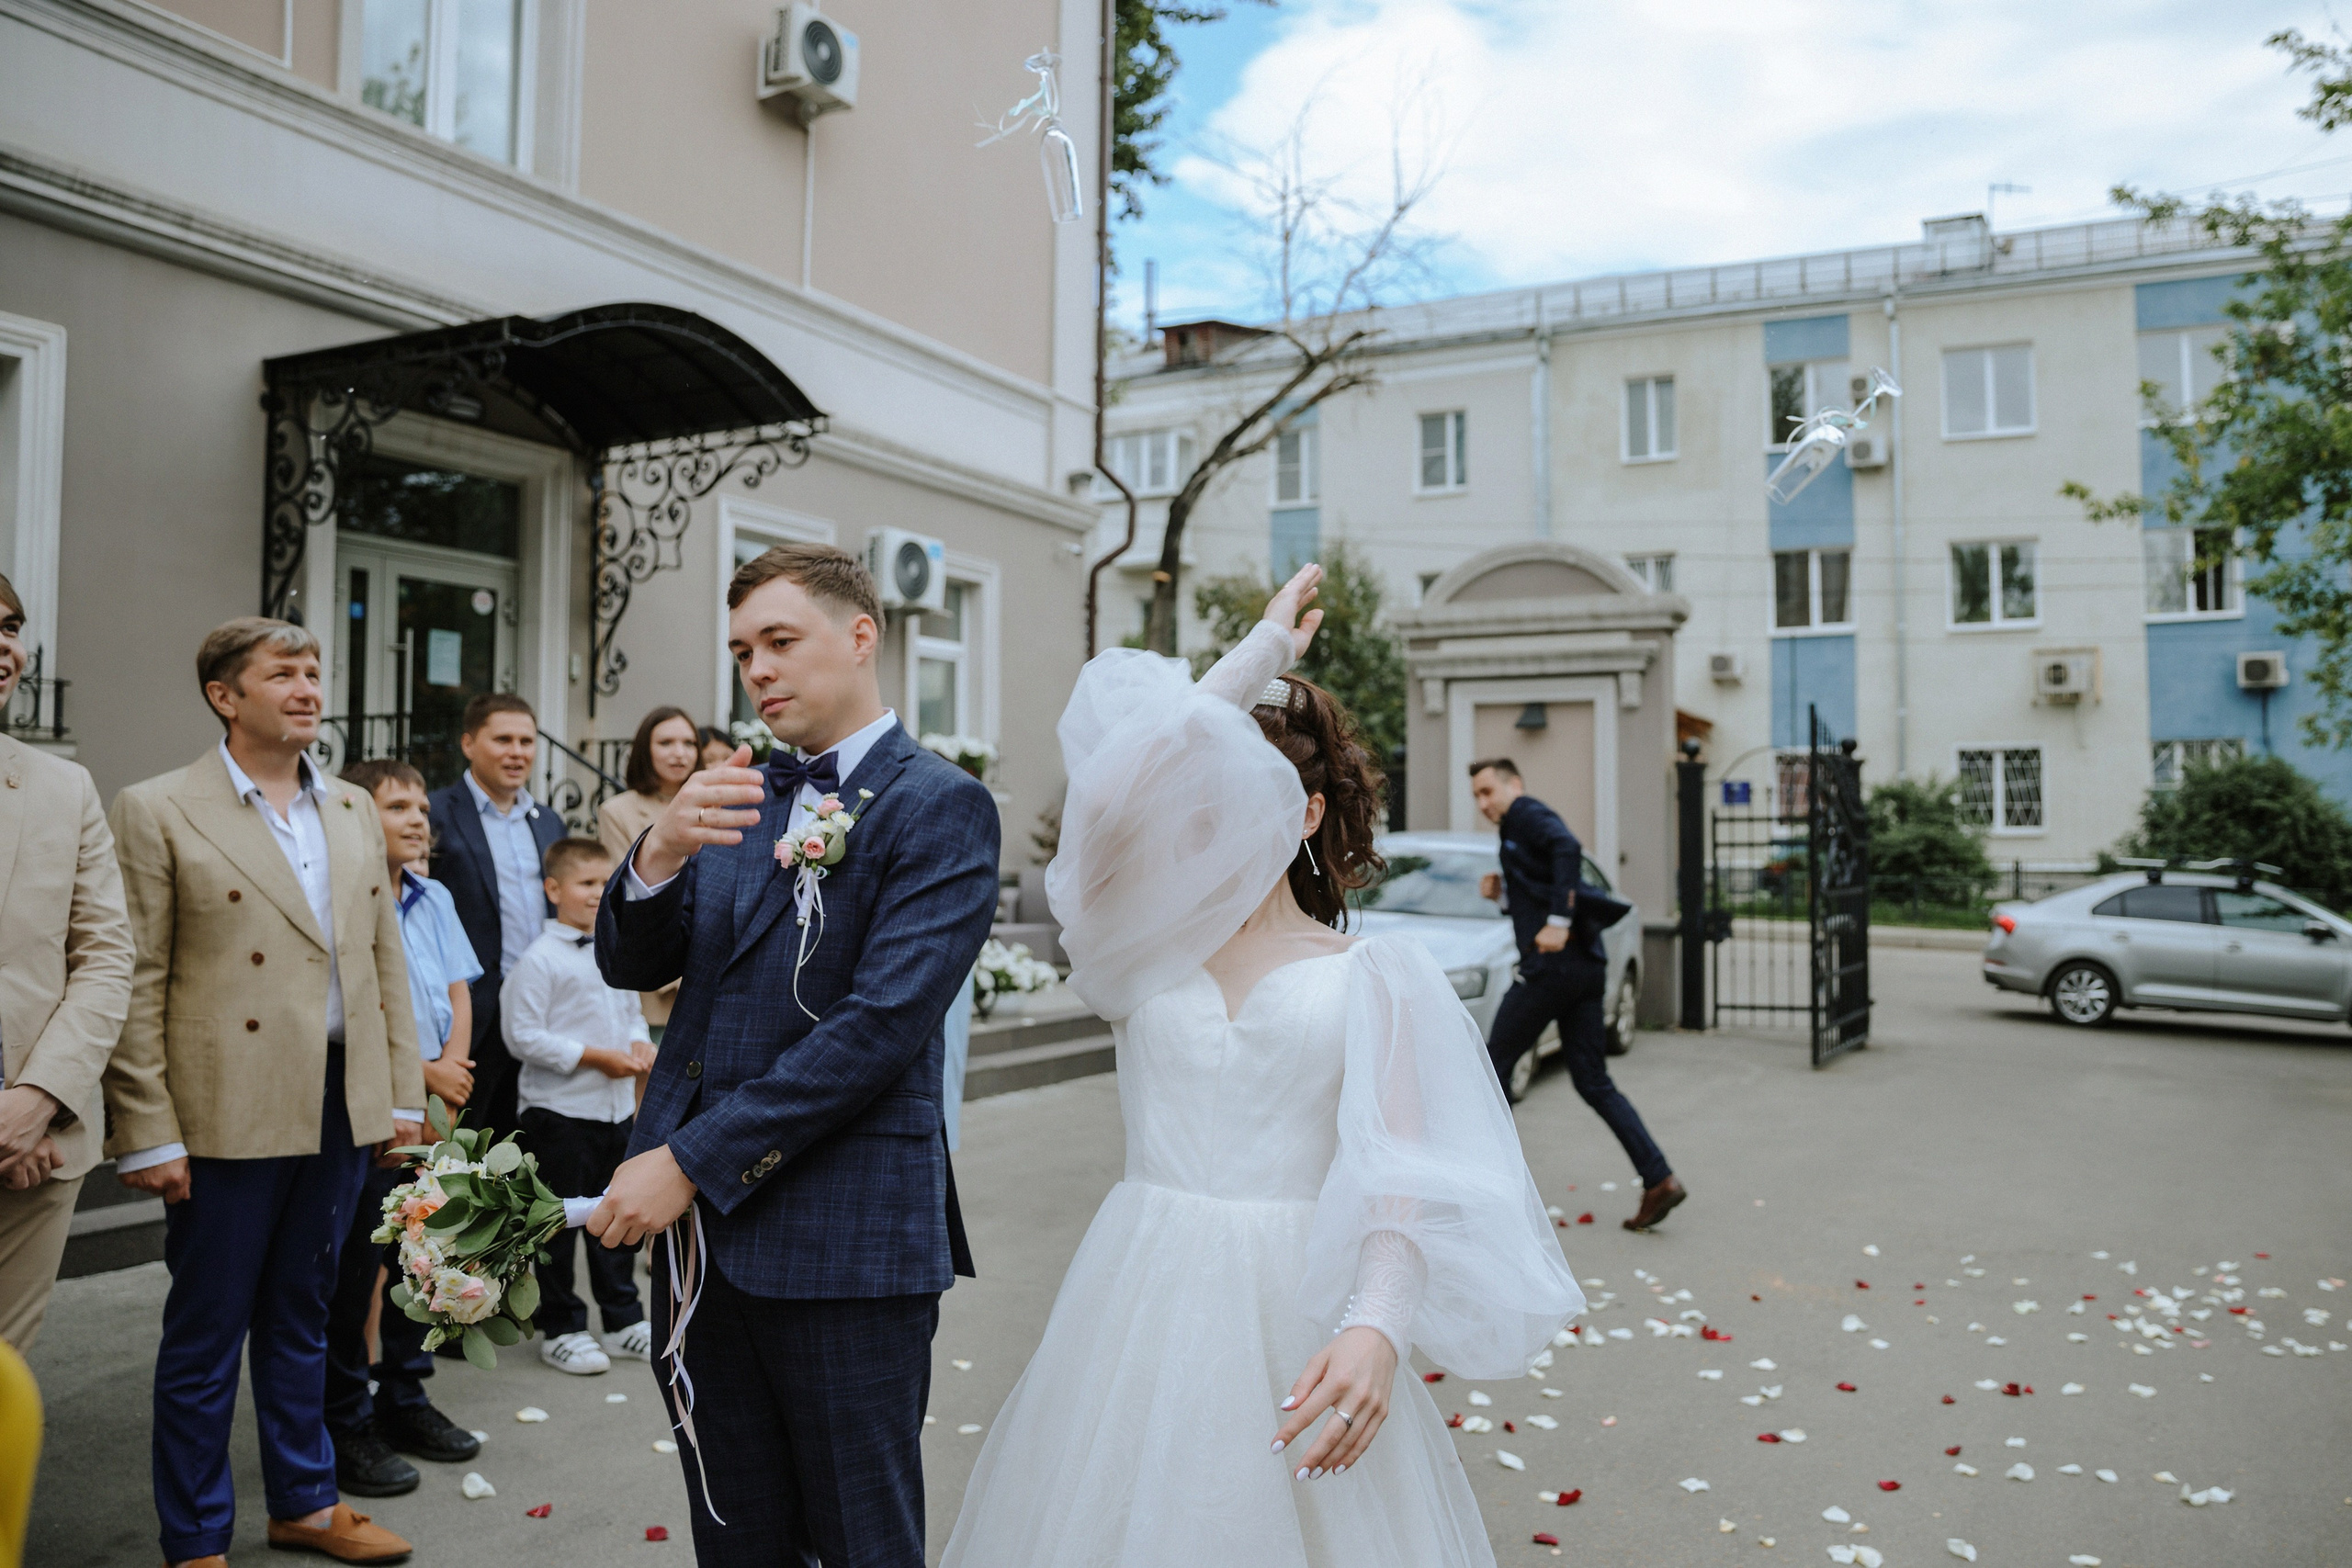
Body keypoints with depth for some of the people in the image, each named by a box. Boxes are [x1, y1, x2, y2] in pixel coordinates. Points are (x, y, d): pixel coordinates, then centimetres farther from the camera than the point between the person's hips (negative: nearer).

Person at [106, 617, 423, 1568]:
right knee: (206, 1335, 8)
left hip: (343, 1111, 5)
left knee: (301, 1316, 19)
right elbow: (138, 987, -8)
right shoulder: (158, 812, -5)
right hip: (230, 1119, -5)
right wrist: (149, 1134, -12)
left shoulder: (354, 811, 11)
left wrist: (403, 1093, 9)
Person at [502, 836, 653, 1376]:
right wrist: (593, 1056, -17)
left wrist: (640, 1044, -1)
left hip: (618, 1106, 7)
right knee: (558, 1222, 4)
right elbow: (524, 1036, -15)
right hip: (559, 1109, -7)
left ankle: (624, 1319, 26)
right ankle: (559, 1329, 18)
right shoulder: (540, 959, -12)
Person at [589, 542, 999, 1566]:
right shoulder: (735, 798, 12)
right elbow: (628, 965, 6)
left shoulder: (940, 807, -9)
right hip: (702, 1231, 6)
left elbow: (877, 1027, -18)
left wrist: (692, 1159, -16)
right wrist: (661, 852, -15)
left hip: (843, 1241, -6)